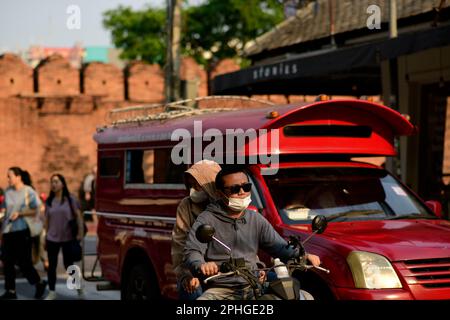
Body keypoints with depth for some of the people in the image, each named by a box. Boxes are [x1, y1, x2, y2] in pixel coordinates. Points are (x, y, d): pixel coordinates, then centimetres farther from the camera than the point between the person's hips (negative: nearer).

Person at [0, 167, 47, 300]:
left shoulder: (28, 192, -6)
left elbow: (36, 211, -7)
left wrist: (20, 213, -17)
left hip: (22, 231, -5)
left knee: (23, 262, -3)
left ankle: (39, 283, 19)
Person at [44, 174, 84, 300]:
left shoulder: (70, 199, -3)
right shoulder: (49, 201, 6)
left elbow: (78, 216, -4)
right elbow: (46, 220, 11)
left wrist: (80, 233, -12)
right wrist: (45, 237, 10)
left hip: (68, 238, -3)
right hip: (52, 238, 3)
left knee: (69, 265, 3)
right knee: (52, 266, 4)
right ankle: (52, 292, 13)